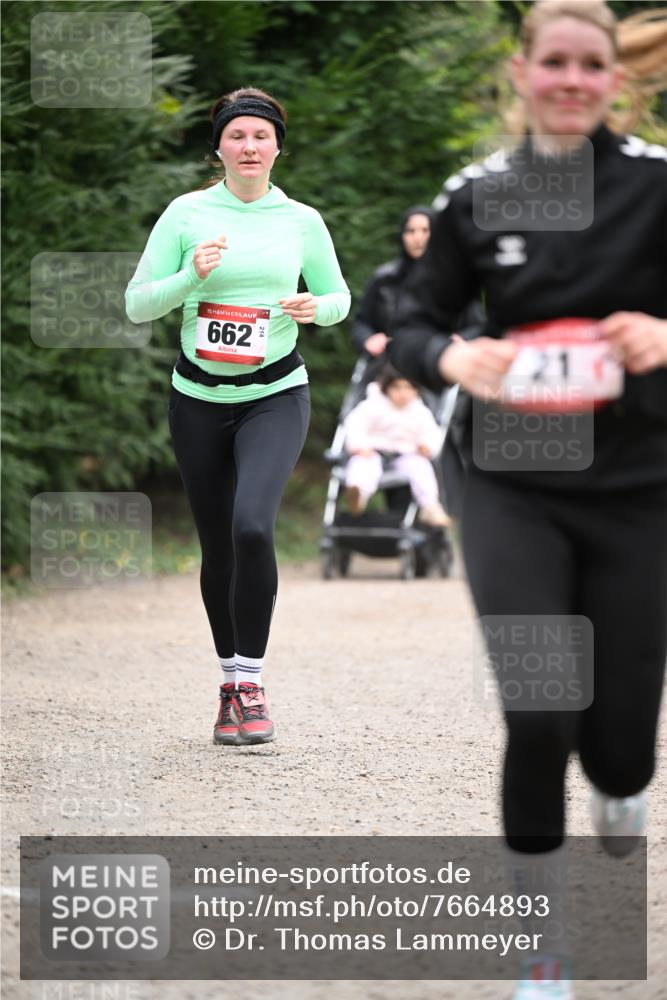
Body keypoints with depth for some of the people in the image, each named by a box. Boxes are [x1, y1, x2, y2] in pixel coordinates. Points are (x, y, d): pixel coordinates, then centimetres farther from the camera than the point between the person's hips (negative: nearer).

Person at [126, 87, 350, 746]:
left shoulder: (302, 221, 1)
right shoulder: (186, 214, -1)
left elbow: (338, 297, 14)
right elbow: (137, 305, -1)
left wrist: (314, 308, -8)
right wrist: (191, 276, -18)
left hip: (276, 395, -1)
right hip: (199, 397, 1)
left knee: (252, 526, -23)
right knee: (217, 544, 6)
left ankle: (250, 682, -13)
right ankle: (231, 679, 23)